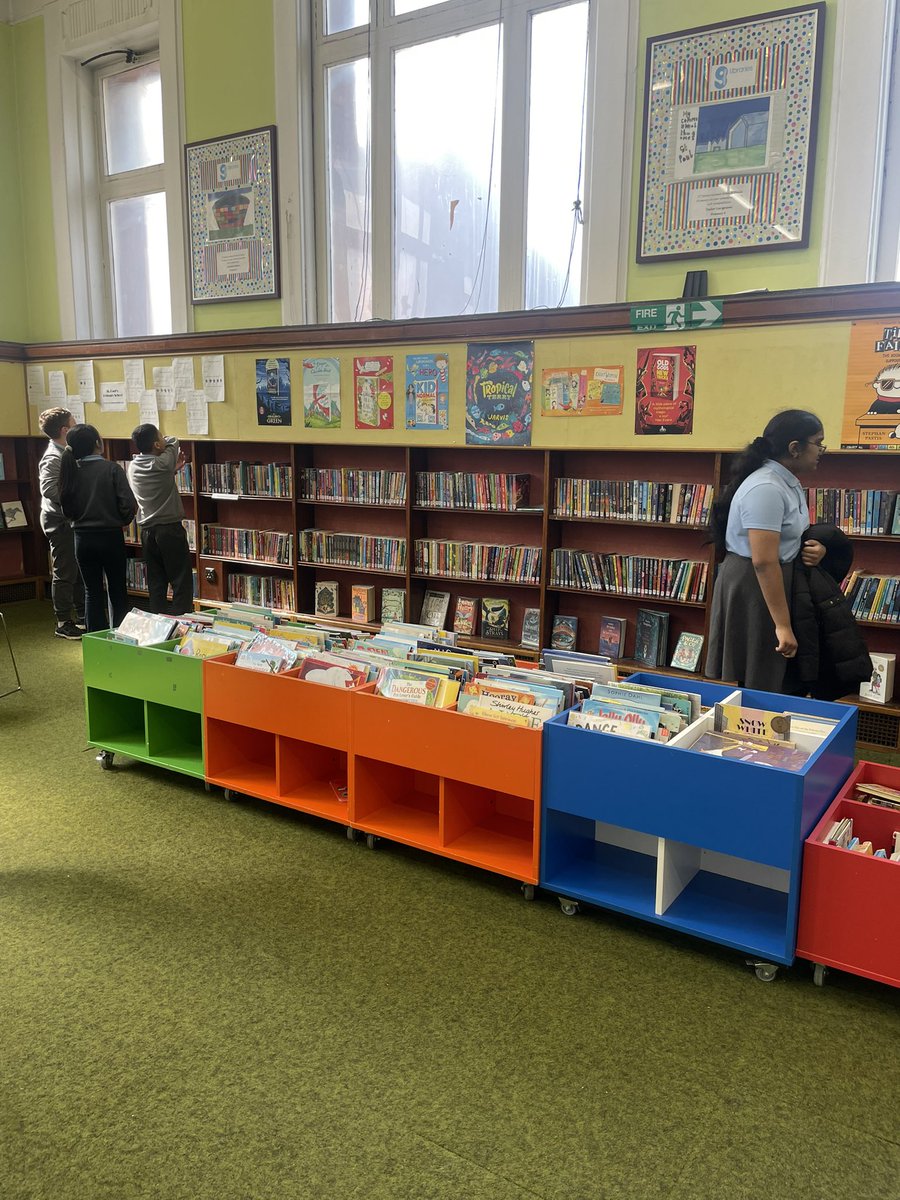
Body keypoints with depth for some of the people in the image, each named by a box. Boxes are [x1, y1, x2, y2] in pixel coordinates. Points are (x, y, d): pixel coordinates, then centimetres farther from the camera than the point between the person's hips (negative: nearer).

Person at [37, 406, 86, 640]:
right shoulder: (52, 458, -18)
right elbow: (49, 488, -30)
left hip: (71, 520, 9)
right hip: (60, 521, -9)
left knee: (79, 571, 15)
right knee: (64, 574, -2)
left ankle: (82, 617, 26)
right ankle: (63, 623, 8)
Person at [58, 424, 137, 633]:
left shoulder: (71, 471, -1)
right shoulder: (111, 469, -12)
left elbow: (66, 508, 4)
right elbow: (129, 504, -16)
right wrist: (122, 521, 4)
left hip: (83, 539, 3)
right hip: (110, 537, -3)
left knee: (92, 591, 12)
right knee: (118, 590, 11)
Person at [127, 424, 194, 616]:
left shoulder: (133, 466, 4)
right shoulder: (163, 463, -15)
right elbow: (173, 441, 2)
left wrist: (174, 468, 20)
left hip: (147, 531, 7)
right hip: (170, 529, -6)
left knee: (156, 582, 11)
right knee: (181, 582, 0)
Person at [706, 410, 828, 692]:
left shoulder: (789, 482, 8)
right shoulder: (765, 489, -23)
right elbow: (764, 562, -28)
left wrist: (814, 547, 0)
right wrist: (782, 625, -28)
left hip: (776, 582, 10)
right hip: (751, 588, -10)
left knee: (773, 678, 16)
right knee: (756, 684, 0)